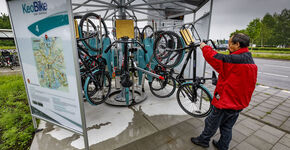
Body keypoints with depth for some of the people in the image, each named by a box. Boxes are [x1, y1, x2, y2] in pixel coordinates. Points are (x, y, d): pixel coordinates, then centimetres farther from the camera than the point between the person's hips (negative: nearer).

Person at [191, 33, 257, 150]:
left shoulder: (234, 60, -26)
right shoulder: (252, 62, 5)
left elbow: (213, 57, -24)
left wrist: (204, 47, -5)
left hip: (225, 101, -8)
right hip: (240, 103, 8)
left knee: (212, 123, 13)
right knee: (227, 127, 22)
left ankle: (203, 140, 33)